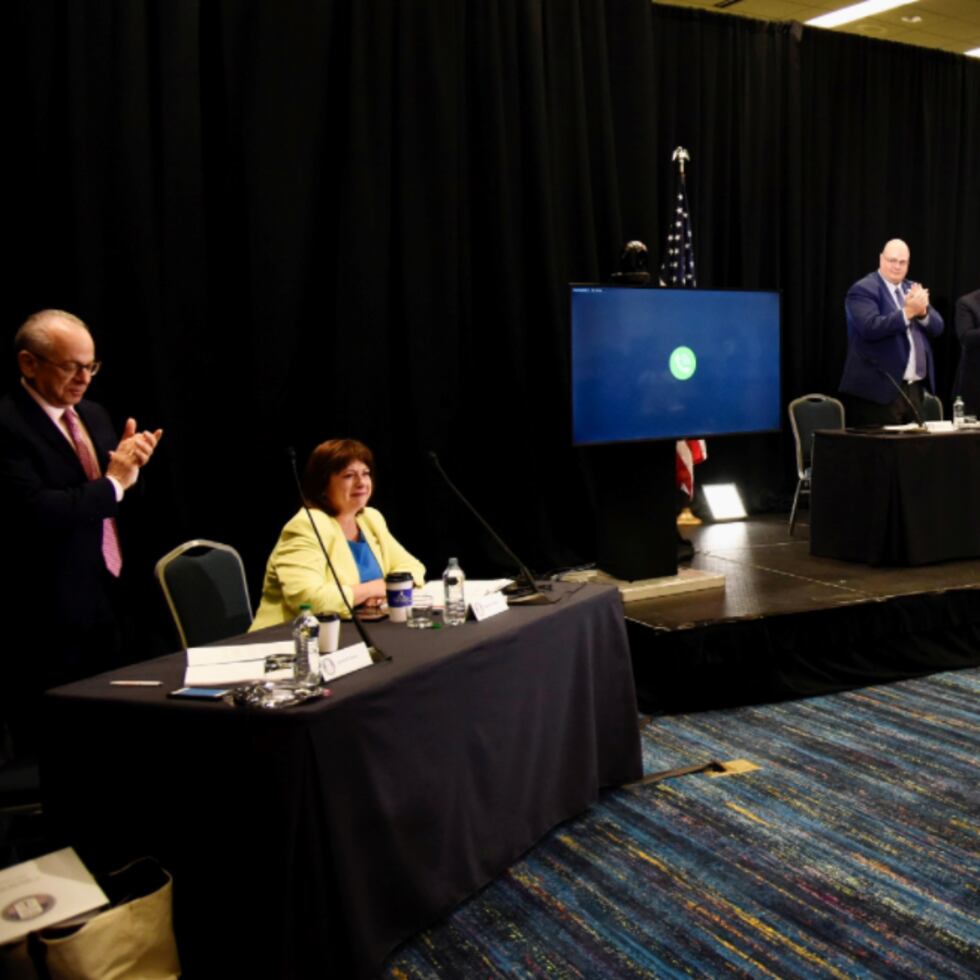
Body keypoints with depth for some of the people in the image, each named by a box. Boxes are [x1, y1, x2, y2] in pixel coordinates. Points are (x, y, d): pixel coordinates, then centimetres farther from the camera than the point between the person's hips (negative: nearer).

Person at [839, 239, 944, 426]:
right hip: (880, 389, -8)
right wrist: (908, 312, -25)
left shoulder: (912, 290, 17)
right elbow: (871, 328, -22)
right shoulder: (863, 290, -7)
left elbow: (937, 327, 10)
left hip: (914, 388, 8)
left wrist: (922, 311, -10)